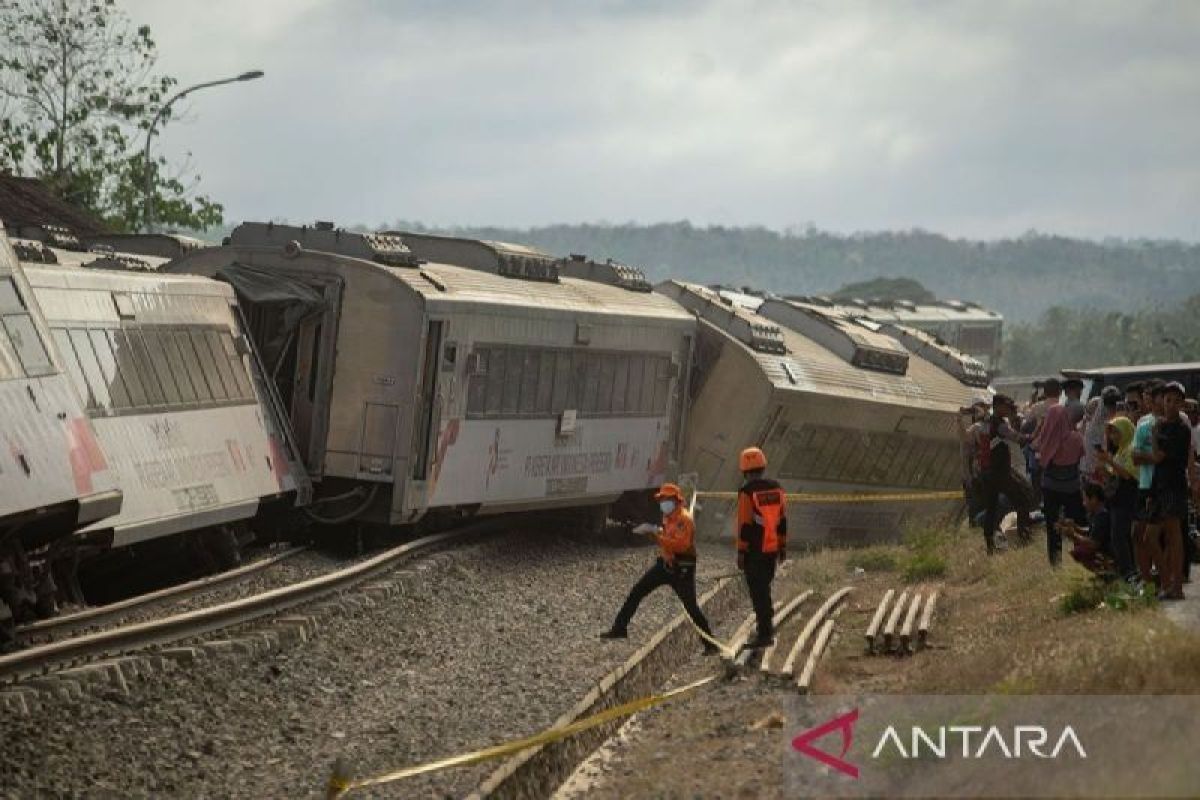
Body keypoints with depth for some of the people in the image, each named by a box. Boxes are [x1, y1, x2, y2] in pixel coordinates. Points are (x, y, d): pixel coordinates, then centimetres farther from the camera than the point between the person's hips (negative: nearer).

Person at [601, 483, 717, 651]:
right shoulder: (668, 517, 10)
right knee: (636, 592, 5)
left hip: (682, 569, -8)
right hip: (665, 564, 8)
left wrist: (659, 535, -32)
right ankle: (619, 628, 13)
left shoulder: (684, 519, -18)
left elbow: (682, 544, -31)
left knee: (691, 607, -8)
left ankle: (710, 644, 2)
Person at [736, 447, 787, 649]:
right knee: (764, 586, 22)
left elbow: (745, 525, -15)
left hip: (755, 550, -6)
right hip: (773, 548, 6)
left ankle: (765, 634, -3)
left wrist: (741, 552, -9)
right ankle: (767, 623, 33)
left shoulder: (747, 492, -15)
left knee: (758, 591, -2)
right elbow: (783, 520, 10)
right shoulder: (776, 488, 5)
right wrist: (783, 546, 18)